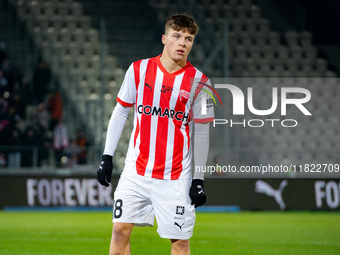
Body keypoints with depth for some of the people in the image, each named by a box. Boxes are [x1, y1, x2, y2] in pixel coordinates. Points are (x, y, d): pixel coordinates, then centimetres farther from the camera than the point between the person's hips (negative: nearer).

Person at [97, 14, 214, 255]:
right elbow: (120, 111, 9)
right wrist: (107, 156, 4)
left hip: (175, 178, -2)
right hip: (136, 171, 2)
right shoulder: (138, 70, 0)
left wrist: (199, 179, -1)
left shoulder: (198, 81, -3)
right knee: (120, 230, -3)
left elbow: (202, 132, 2)